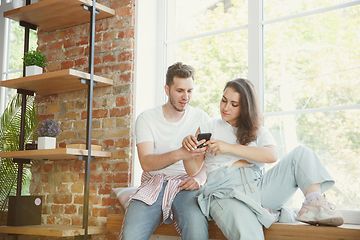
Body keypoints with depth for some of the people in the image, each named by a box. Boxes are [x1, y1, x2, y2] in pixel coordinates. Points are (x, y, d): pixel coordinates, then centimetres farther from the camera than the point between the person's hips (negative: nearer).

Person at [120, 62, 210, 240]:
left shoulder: (201, 118, 9)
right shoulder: (146, 119, 5)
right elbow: (146, 163, -9)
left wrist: (199, 179, -14)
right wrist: (177, 155, -28)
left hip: (185, 185, 0)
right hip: (153, 184, 1)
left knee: (196, 224, -35)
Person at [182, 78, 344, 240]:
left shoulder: (258, 131, 19)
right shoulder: (208, 128, 17)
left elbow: (272, 155, -5)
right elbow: (193, 170, 11)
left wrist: (229, 147, -11)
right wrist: (187, 149, -11)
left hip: (257, 185, 4)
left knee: (301, 153, -10)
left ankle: (315, 203, -23)